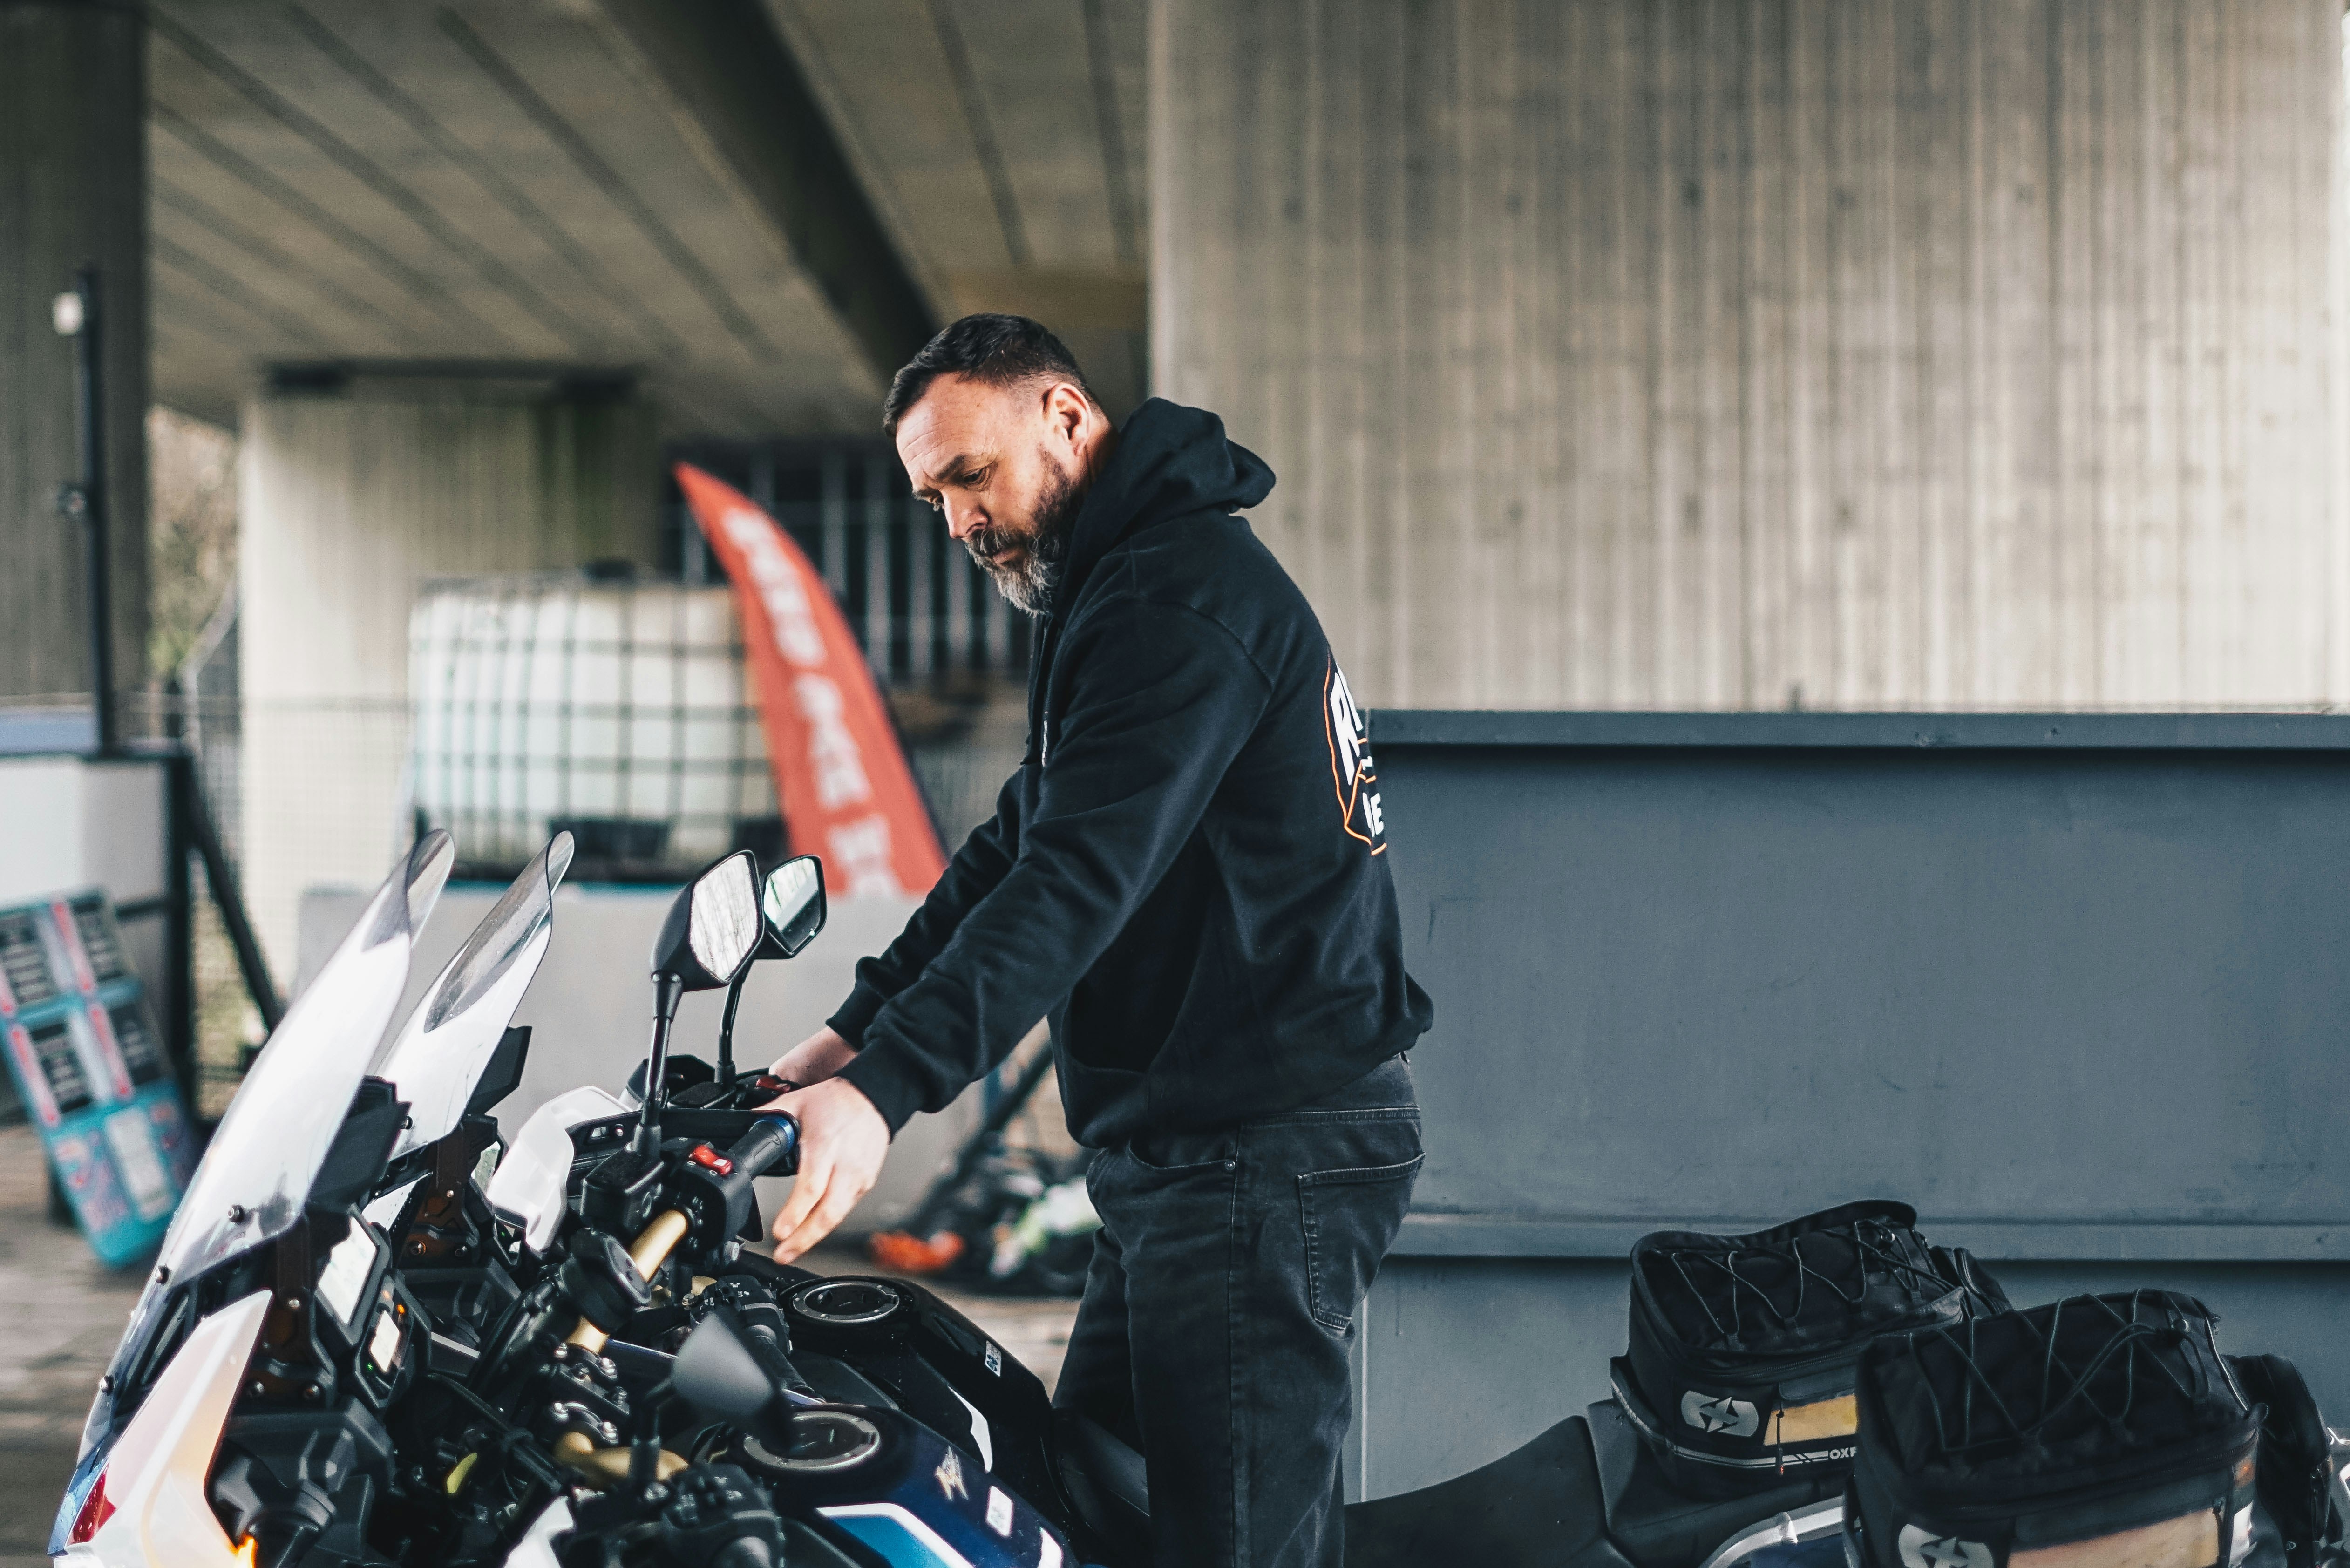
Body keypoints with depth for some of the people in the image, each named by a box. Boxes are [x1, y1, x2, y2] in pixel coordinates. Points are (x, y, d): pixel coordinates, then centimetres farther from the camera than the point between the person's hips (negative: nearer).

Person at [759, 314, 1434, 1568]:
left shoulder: (1180, 591, -14)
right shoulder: (1122, 588, 21)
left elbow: (1082, 872, -26)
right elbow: (1015, 845, 23)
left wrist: (887, 1089, -32)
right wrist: (853, 1032, 13)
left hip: (1265, 1158, -11)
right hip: (1186, 1155, 11)